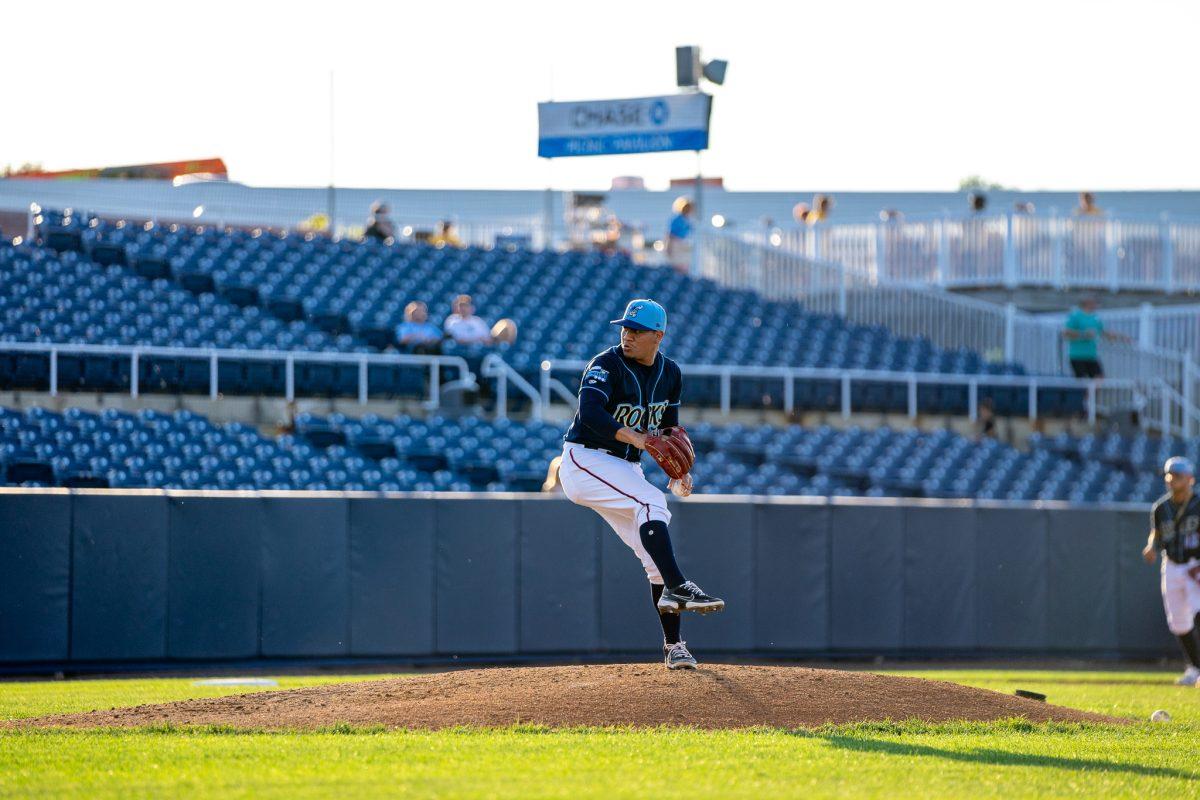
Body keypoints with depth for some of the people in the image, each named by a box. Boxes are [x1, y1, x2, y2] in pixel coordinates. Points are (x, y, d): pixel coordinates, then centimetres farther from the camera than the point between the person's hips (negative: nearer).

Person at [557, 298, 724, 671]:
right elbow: (590, 411, -33)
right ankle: (676, 588, -36)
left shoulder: (670, 374, 6)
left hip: (625, 469, 7)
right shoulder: (607, 366, -15)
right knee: (651, 502, -31)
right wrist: (634, 437, -46)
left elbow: (669, 428, 19)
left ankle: (672, 645, 11)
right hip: (585, 461, -7)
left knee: (658, 559, 3)